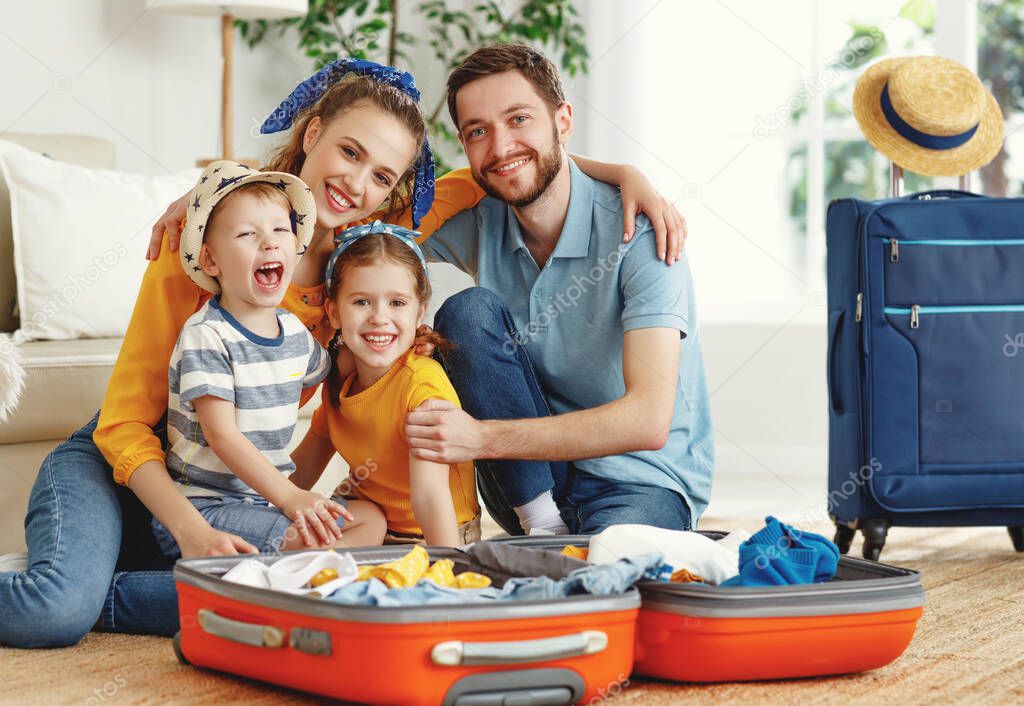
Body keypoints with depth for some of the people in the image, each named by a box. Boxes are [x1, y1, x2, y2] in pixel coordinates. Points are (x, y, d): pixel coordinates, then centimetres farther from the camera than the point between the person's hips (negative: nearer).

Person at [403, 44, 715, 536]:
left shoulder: (639, 232, -17)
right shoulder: (478, 227, -2)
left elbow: (648, 421, -26)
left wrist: (482, 437, -31)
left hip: (643, 481, -6)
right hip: (532, 480, 6)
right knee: (468, 310, -18)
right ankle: (542, 524, -14)